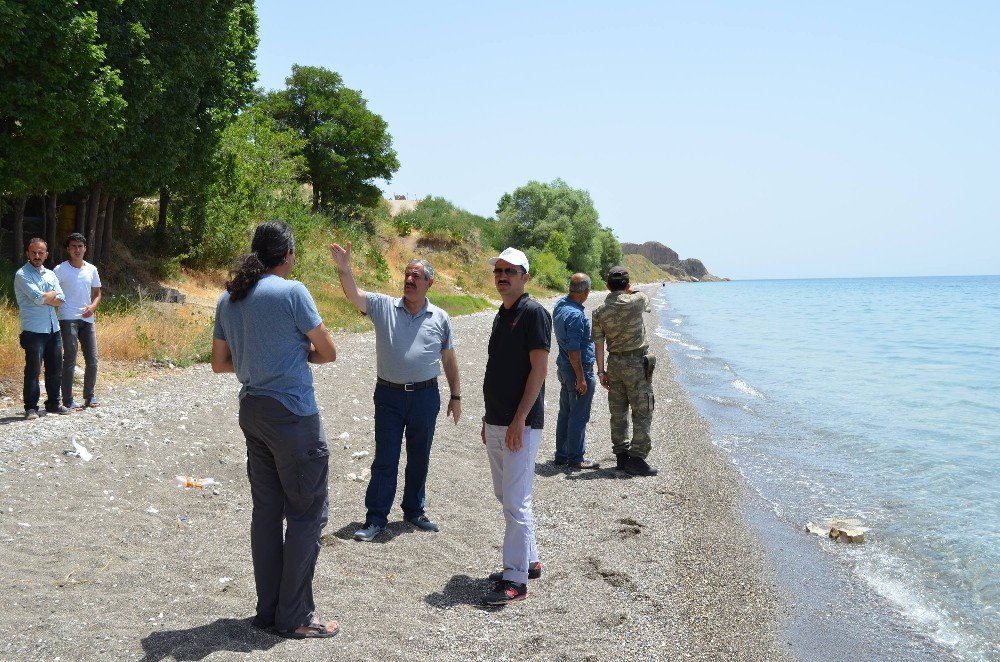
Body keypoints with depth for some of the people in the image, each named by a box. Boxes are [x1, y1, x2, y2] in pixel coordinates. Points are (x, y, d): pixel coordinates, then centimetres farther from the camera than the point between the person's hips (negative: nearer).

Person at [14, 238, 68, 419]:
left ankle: (53, 403, 23)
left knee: (55, 369, 11)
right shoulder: (22, 275, -5)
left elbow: (60, 300, 4)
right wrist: (52, 294, 1)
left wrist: (43, 297, -10)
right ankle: (30, 407, 5)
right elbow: (38, 298, -17)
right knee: (33, 370, -3)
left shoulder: (50, 274, 15)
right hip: (33, 331, -6)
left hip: (53, 329, 6)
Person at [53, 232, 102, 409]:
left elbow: (97, 293, 17)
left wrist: (93, 306, -4)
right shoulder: (60, 270, -2)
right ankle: (67, 401, 1)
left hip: (87, 319, 5)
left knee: (92, 361, 5)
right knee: (70, 361, -5)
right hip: (68, 319, -5)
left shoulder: (92, 269, 11)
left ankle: (89, 397, 19)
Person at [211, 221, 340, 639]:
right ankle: (294, 616, 8)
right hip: (293, 415, -7)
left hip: (253, 412, 8)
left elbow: (219, 363, 15)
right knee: (307, 513, 2)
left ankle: (268, 608, 22)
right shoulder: (291, 292, -14)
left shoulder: (228, 298, 8)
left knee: (267, 511, 14)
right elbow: (328, 353, -7)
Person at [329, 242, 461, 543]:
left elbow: (449, 359, 9)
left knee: (419, 458, 14)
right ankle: (376, 518, 14)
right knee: (384, 459, 4)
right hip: (389, 395, -1)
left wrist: (455, 396, 9)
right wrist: (344, 268, -34)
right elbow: (354, 295, -17)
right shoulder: (383, 306, -1)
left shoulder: (440, 319, 3)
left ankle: (414, 511, 30)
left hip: (425, 396, 2)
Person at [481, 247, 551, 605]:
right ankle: (529, 560, 29)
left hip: (521, 424, -9)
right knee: (506, 496, 16)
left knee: (515, 501, -6)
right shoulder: (501, 315, 15)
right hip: (496, 423, 9)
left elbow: (539, 368, -17)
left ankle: (516, 579, 2)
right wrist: (489, 419, 18)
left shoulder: (534, 312, -11)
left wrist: (519, 420, -21)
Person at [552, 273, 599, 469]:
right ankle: (576, 458, 7)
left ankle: (562, 454, 23)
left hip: (563, 367, 10)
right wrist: (581, 378, -20)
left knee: (565, 413, 16)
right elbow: (573, 350, -24)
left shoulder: (560, 304, 5)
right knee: (579, 416, 0)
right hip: (578, 370, -10)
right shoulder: (576, 315, -24)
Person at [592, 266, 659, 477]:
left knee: (618, 413, 11)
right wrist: (630, 292, 32)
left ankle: (622, 456, 18)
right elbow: (646, 298, 15)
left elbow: (598, 344, 2)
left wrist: (601, 371, 9)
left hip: (614, 364, 5)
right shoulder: (636, 301, -11)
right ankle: (637, 459, -3)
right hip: (636, 364, -5)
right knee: (642, 412, 0)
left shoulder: (600, 311, -1)